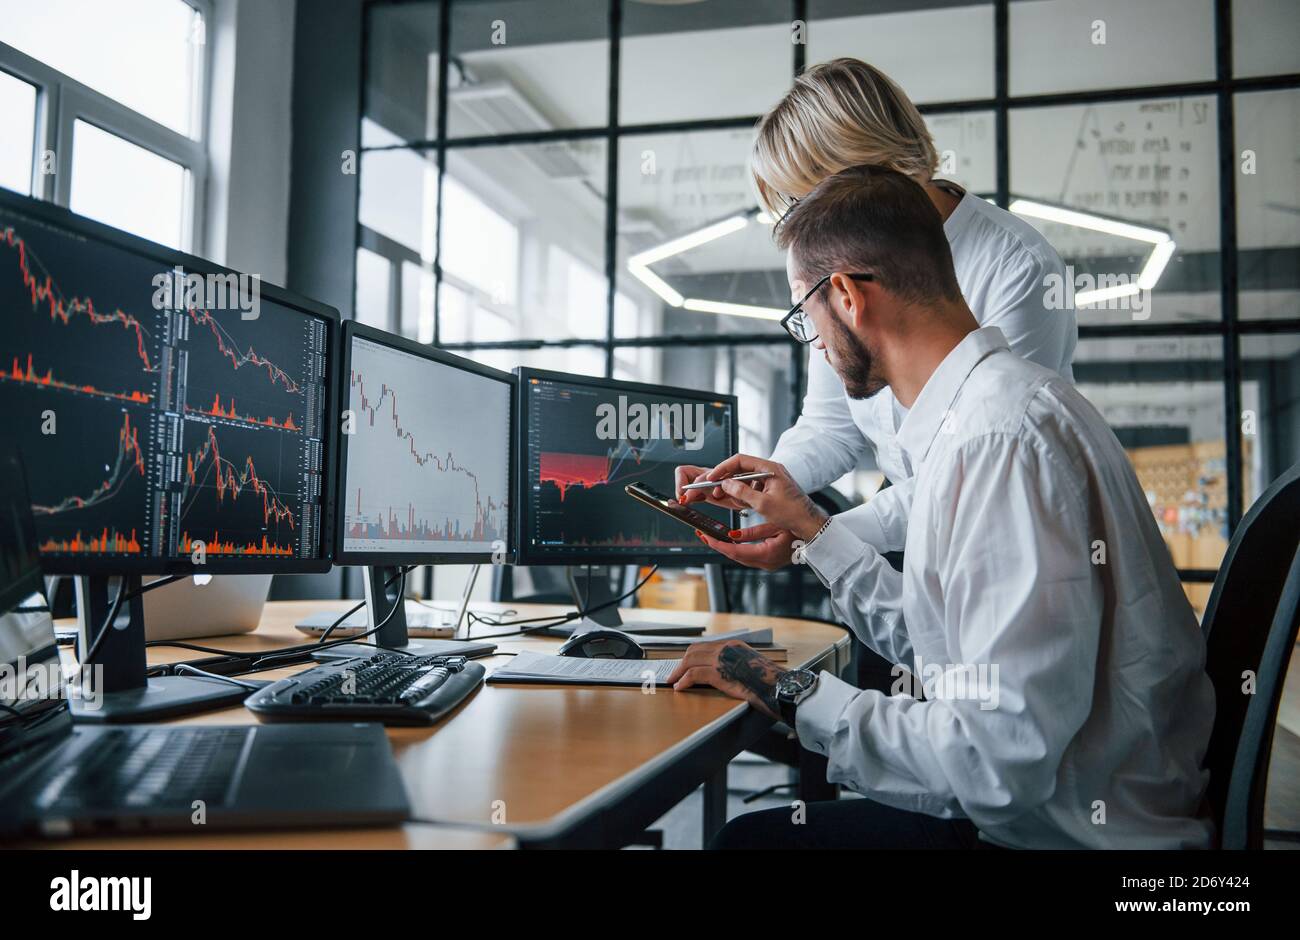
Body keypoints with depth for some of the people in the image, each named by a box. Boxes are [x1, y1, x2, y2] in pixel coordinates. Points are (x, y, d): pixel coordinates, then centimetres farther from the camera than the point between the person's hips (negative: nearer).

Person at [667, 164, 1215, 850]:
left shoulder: (996, 439, -25)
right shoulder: (978, 413, 7)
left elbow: (1004, 756, -29)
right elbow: (938, 647, 14)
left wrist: (792, 693, -17)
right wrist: (810, 527, 18)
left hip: (1072, 832, -8)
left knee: (751, 835, -3)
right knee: (753, 824, 9)